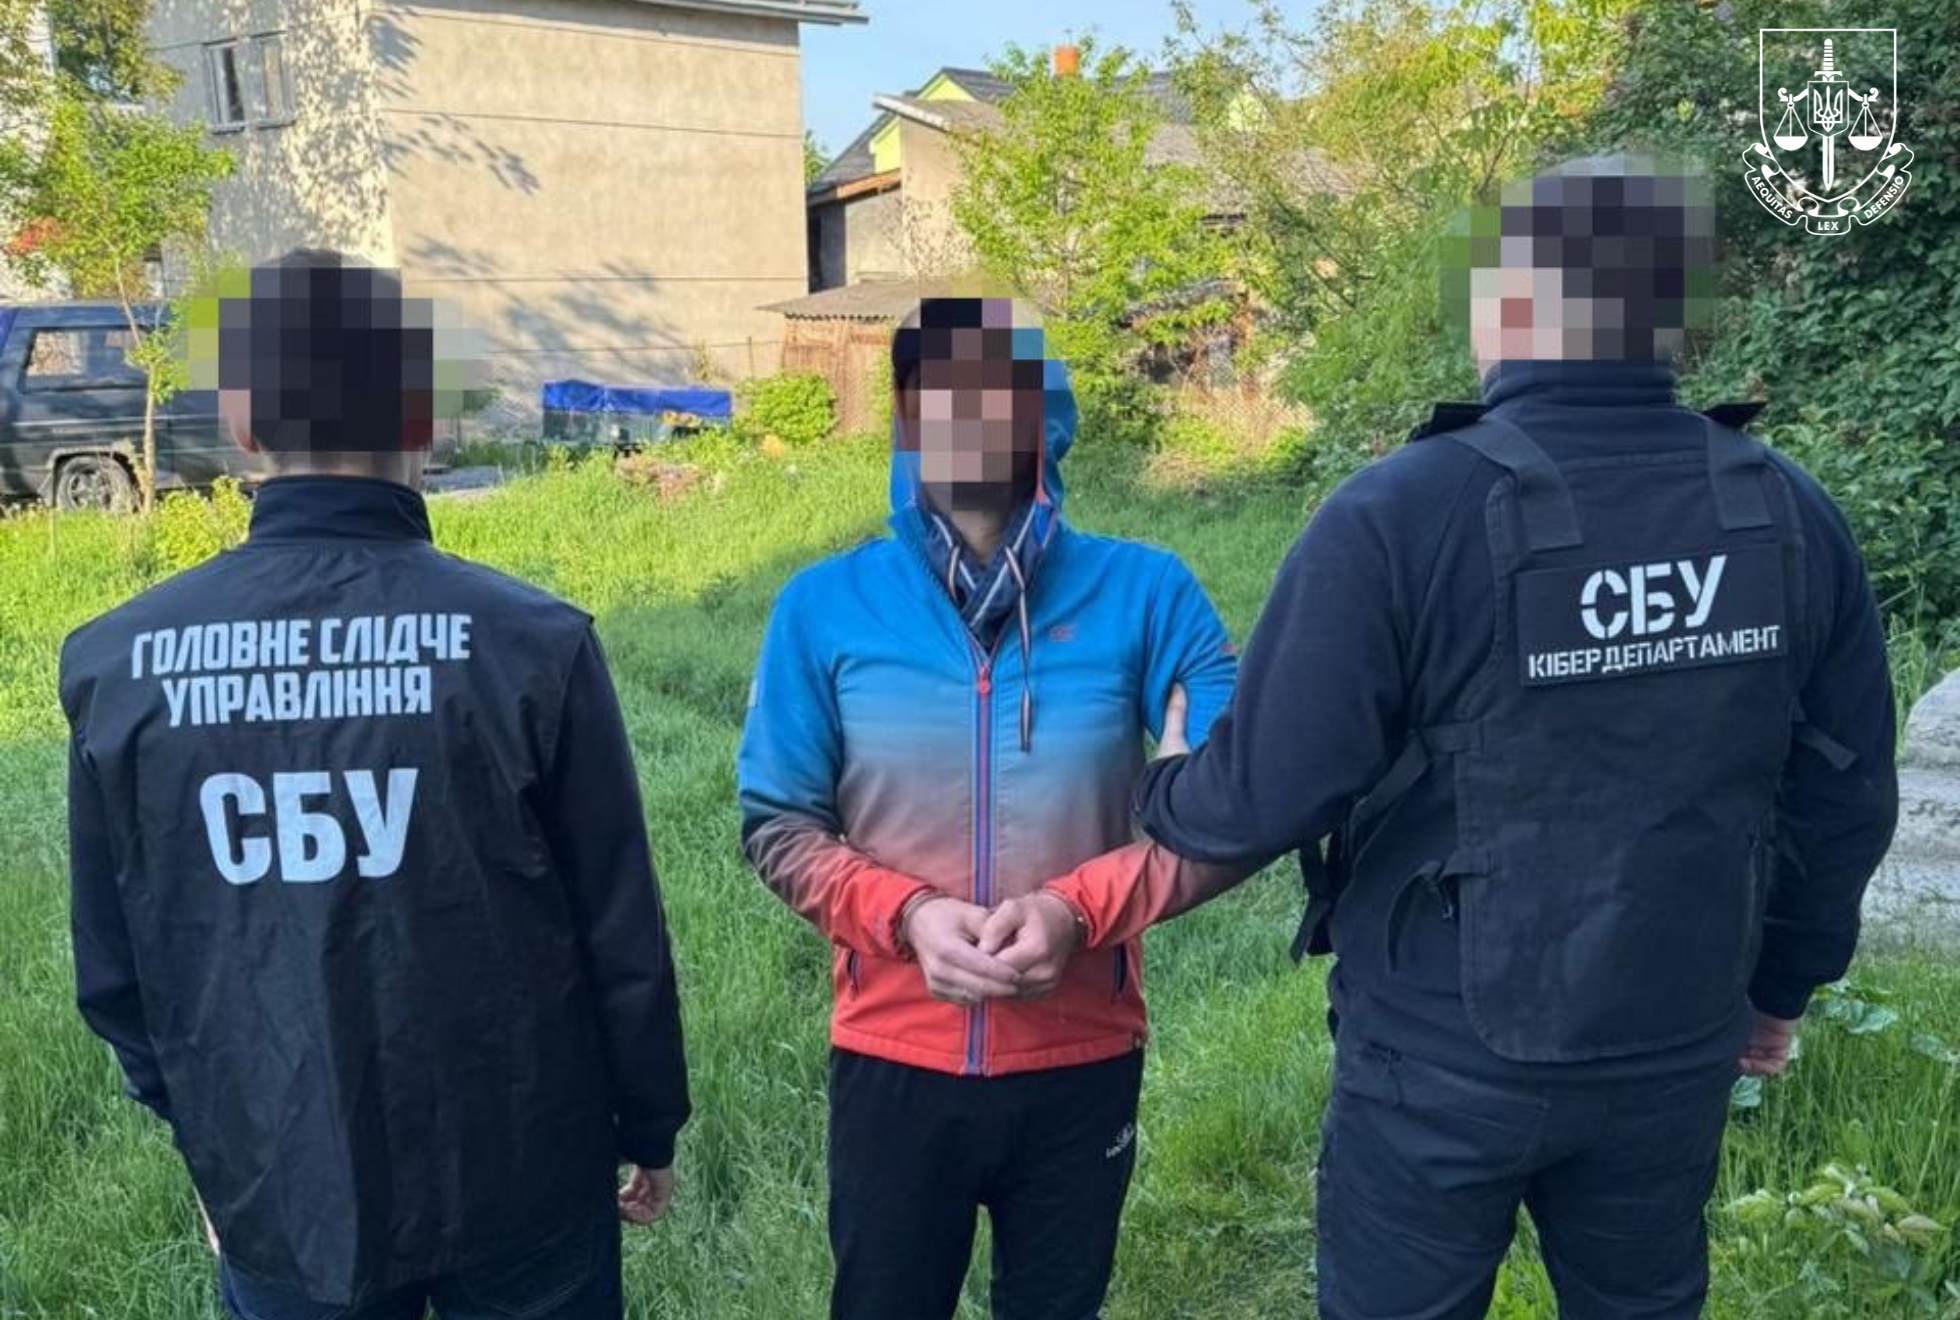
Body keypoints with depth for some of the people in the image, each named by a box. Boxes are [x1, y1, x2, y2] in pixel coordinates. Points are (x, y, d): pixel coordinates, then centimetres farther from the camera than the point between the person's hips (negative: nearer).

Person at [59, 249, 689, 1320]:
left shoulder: (117, 661, -9)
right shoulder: (530, 640, -19)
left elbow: (111, 965, 2)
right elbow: (619, 932, -10)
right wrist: (652, 1127, 6)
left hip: (273, 1189, 2)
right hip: (520, 1176, -2)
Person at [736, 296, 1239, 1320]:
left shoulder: (1144, 593, -7)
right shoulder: (824, 605, -5)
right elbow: (775, 825, -1)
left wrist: (1077, 911, -20)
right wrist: (906, 914, -17)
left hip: (1081, 1064, 0)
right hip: (893, 1062, 0)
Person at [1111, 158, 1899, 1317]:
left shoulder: (1402, 515, -21)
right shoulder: (1790, 514, -6)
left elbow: (1264, 797, -20)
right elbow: (1845, 797, 2)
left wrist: (1157, 796, 3)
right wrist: (1783, 982, 18)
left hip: (1445, 1060, -4)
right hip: (1678, 1054, 4)